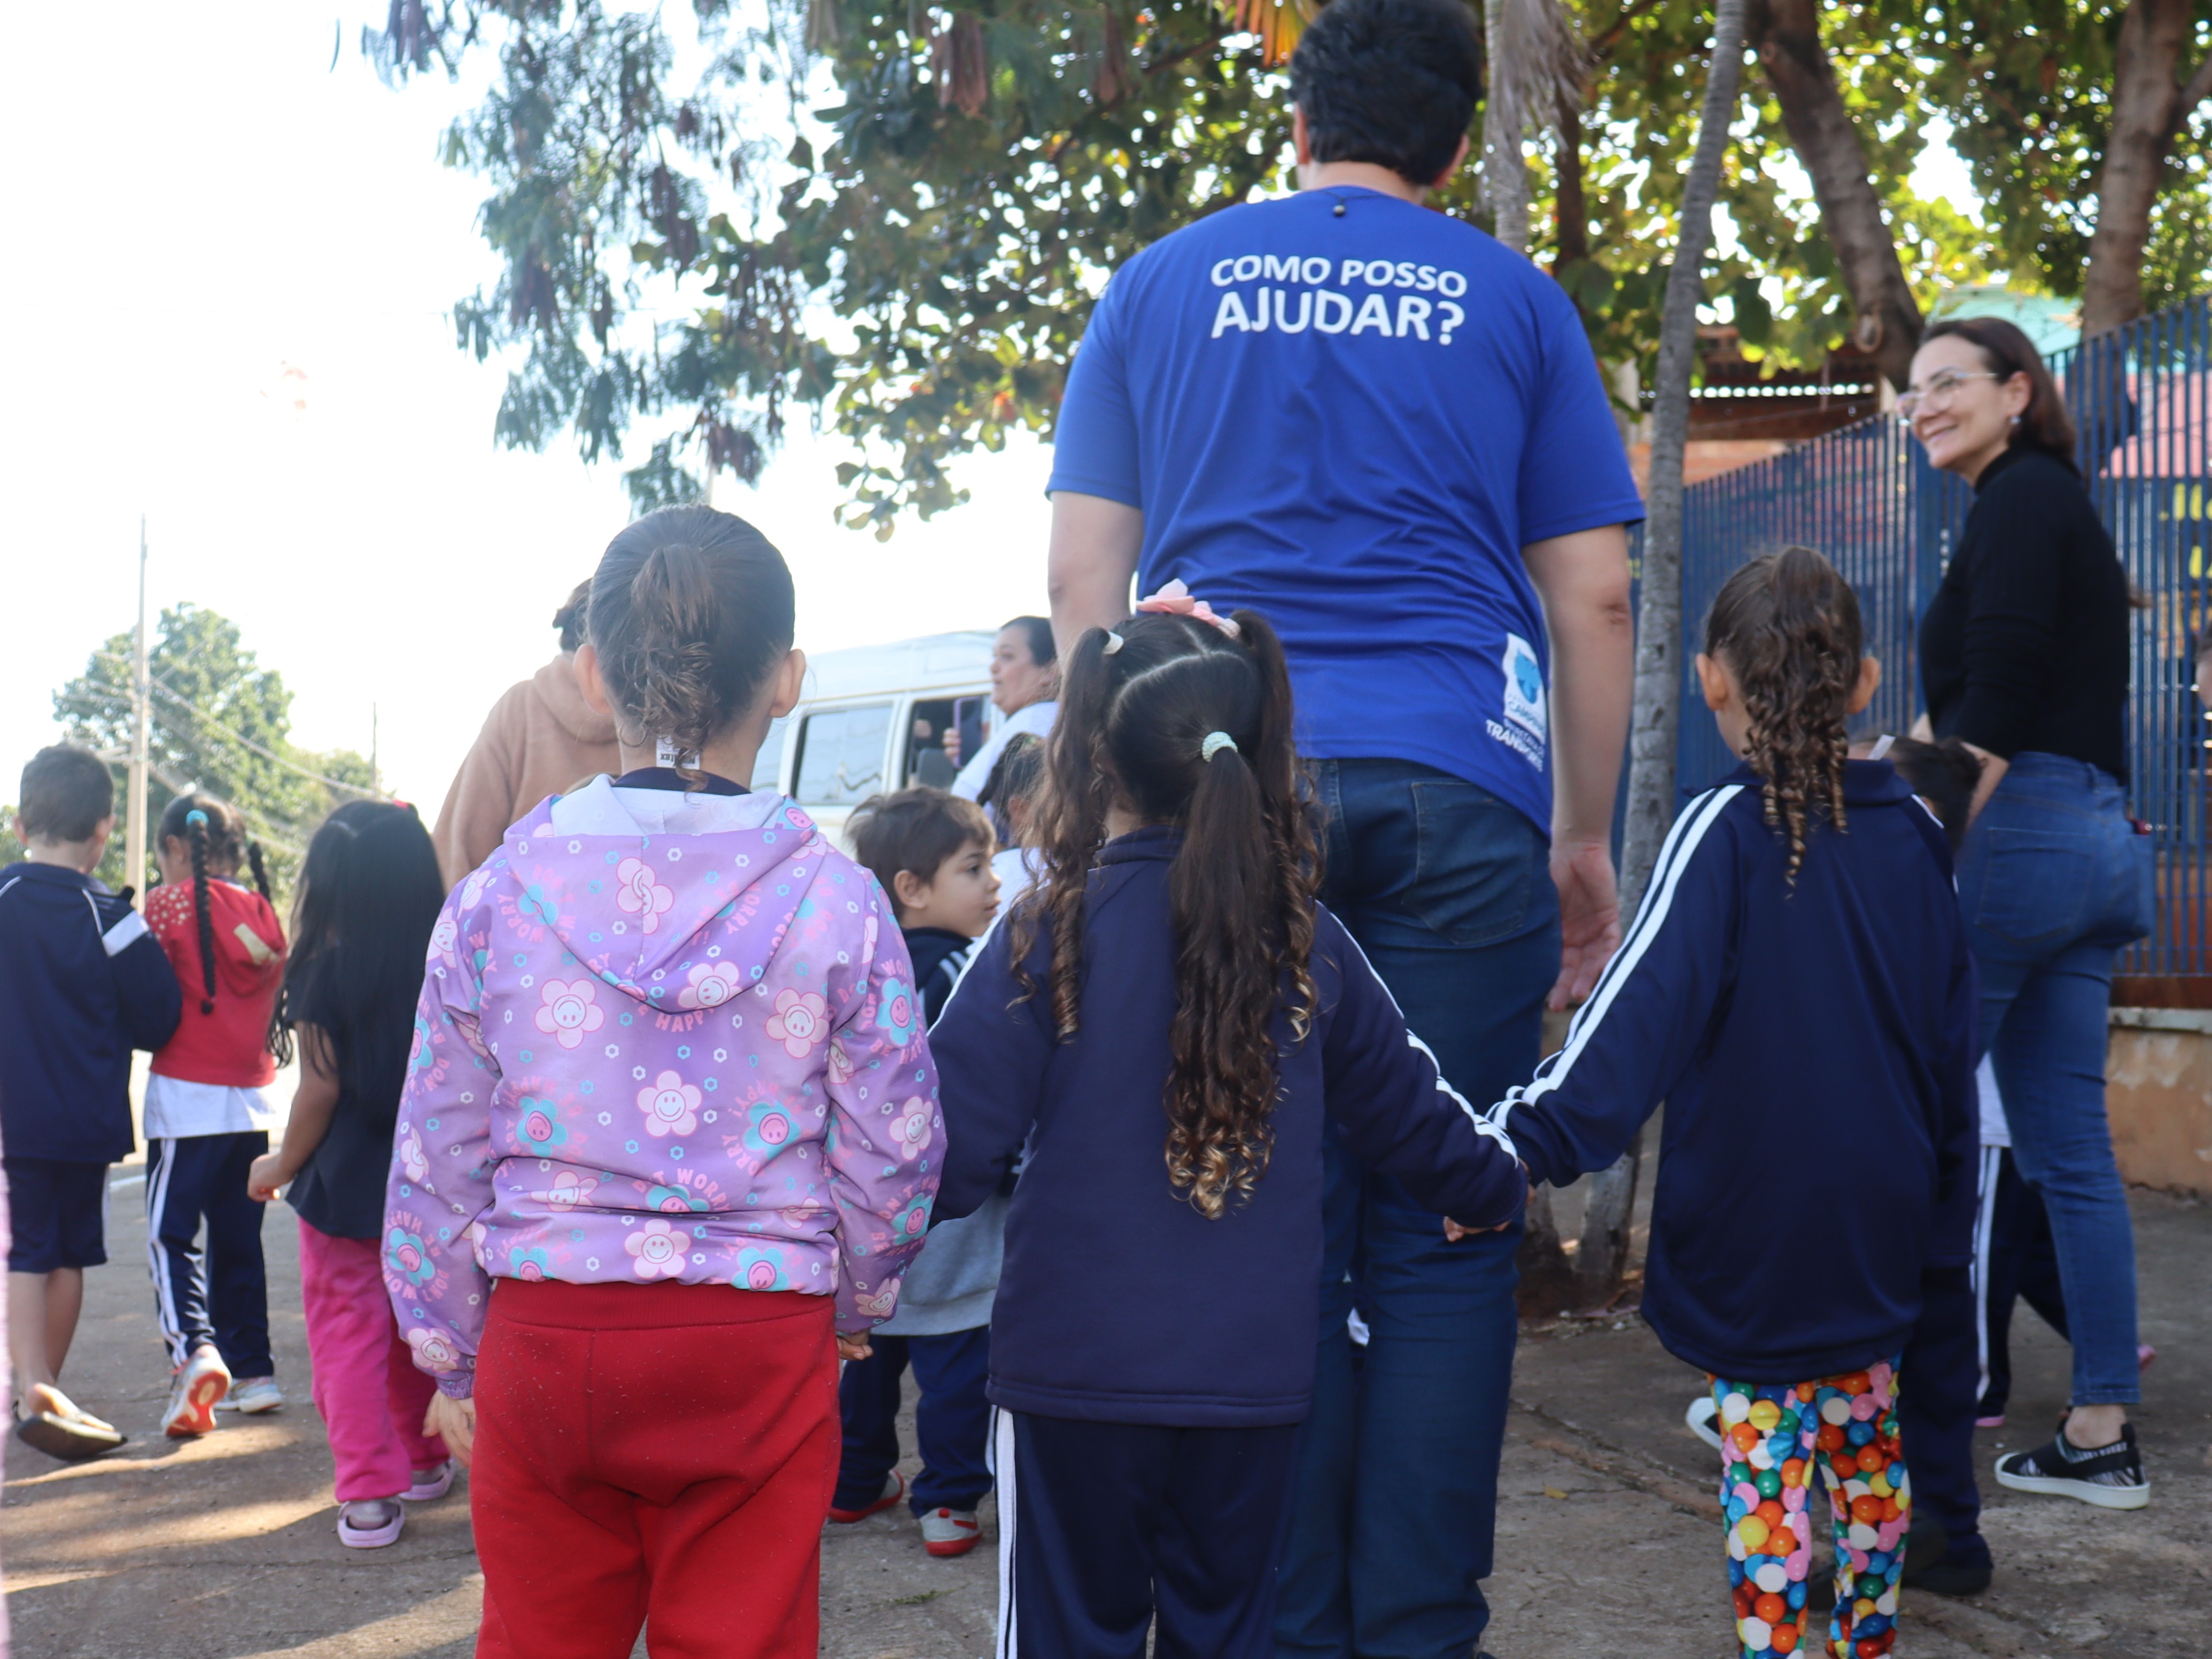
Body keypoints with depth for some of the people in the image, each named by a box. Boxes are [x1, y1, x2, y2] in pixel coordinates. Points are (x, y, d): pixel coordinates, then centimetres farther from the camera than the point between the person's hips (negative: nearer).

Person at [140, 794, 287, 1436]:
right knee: (238, 1237, 14)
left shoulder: (169, 904, -7)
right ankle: (253, 1369, 18)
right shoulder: (264, 912, 7)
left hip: (186, 1094, -5)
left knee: (171, 1235, -2)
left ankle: (194, 1348, -23)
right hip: (253, 1097, 5)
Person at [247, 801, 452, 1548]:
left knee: (349, 1332, 4)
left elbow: (319, 1091, -11)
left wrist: (281, 1166, 4)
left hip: (346, 1187, -4)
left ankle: (370, 1494, 2)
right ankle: (426, 1461, 33)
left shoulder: (324, 975, -13)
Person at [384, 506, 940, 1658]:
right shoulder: (837, 902, -6)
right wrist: (858, 1303, 19)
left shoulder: (496, 895, -3)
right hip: (761, 1345, -1)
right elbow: (891, 1153, 0)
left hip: (545, 1336, 1)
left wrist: (449, 1358, 16)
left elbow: (437, 1158, 3)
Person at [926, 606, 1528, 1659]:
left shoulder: (1049, 933, -10)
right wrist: (1498, 1186, 33)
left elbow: (954, 1144, -11)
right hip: (1254, 1373, 3)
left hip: (1075, 1372, -3)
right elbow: (1409, 1113, 13)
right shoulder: (1304, 939, 1)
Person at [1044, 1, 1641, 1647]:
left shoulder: (1163, 284, 16)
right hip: (1460, 787, 0)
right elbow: (1595, 597, 9)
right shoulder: (1515, 301, 14)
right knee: (1439, 1233, 2)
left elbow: (1083, 577, 12)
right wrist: (1585, 839, 15)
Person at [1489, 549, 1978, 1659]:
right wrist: (1942, 1216, 17)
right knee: (1864, 1440, 21)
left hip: (1750, 1231, -5)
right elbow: (1950, 1036, 8)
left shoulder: (1726, 830, -15)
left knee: (1768, 1455, 2)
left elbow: (1643, 1009, -26)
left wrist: (1534, 1139, -31)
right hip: (1881, 1222, 6)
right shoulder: (1911, 833, 2)